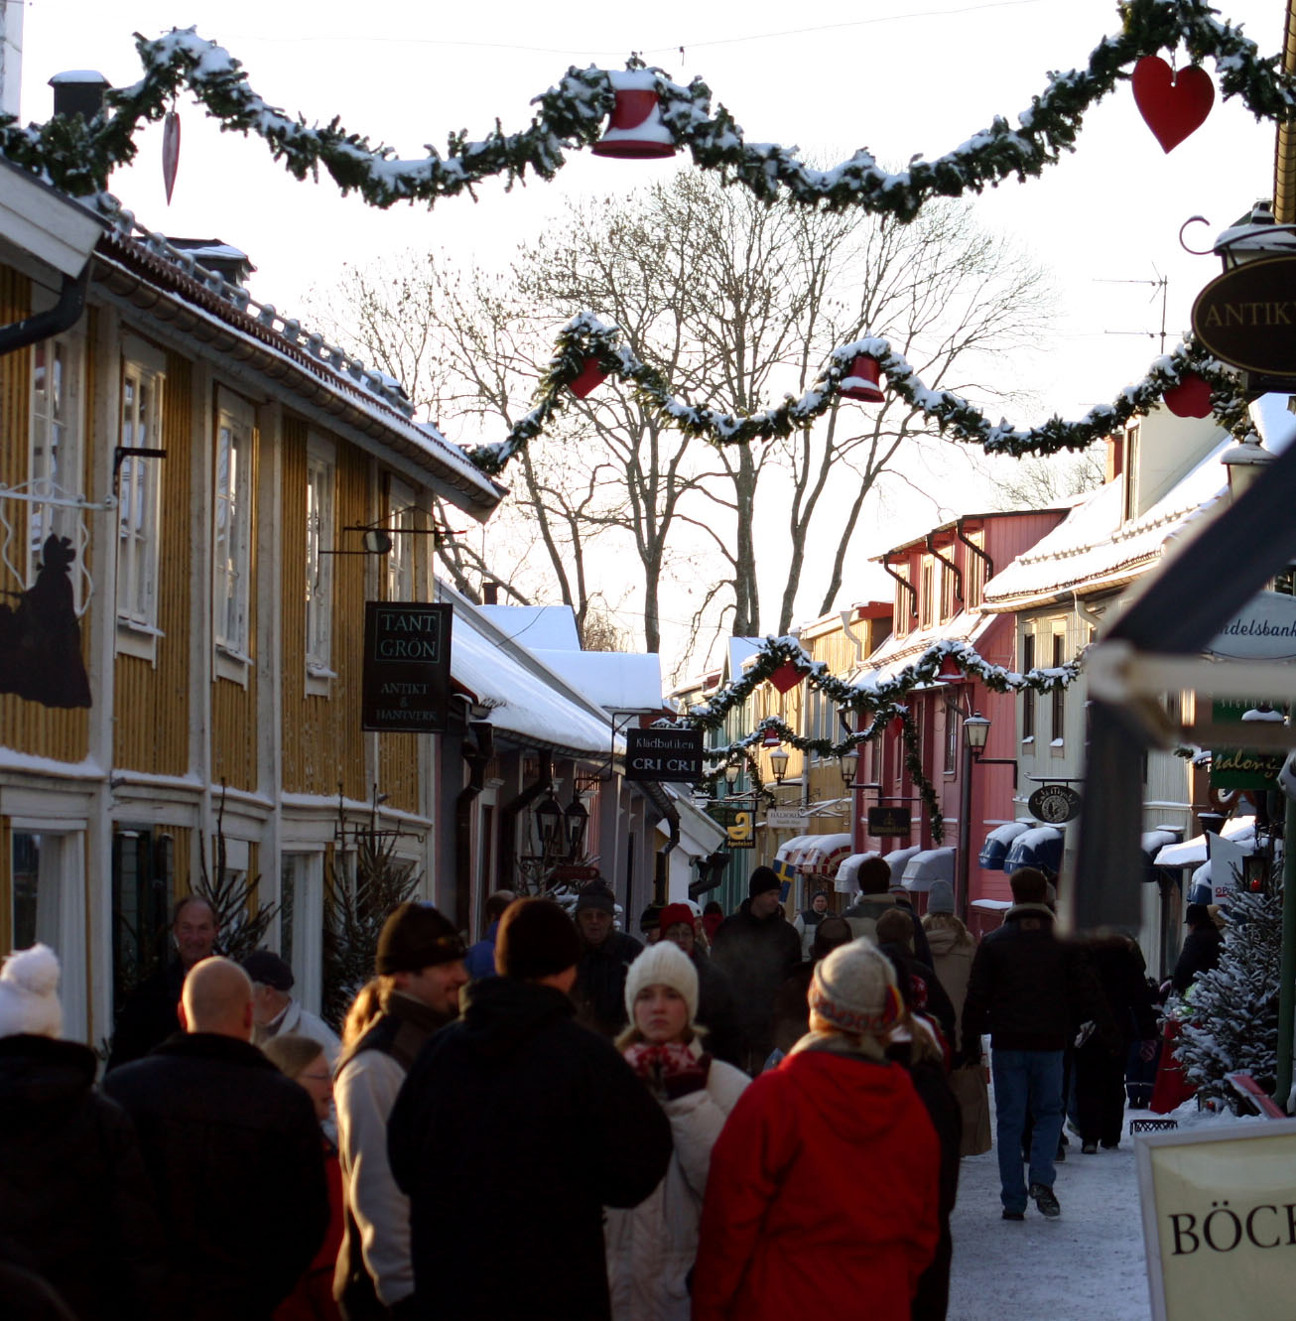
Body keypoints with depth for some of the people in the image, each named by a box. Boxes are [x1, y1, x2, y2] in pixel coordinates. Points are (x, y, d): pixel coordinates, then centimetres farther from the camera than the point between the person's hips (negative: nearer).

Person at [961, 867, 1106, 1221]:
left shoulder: (993, 943, -1)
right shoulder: (1063, 943, 1)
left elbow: (976, 998, -1)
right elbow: (1088, 993, 3)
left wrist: (970, 1044, 5)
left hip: (1007, 1045, -1)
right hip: (1050, 1043, 1)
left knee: (1010, 1121, 5)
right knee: (1049, 1112, 15)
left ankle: (1013, 1201, 3)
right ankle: (1042, 1179, -8)